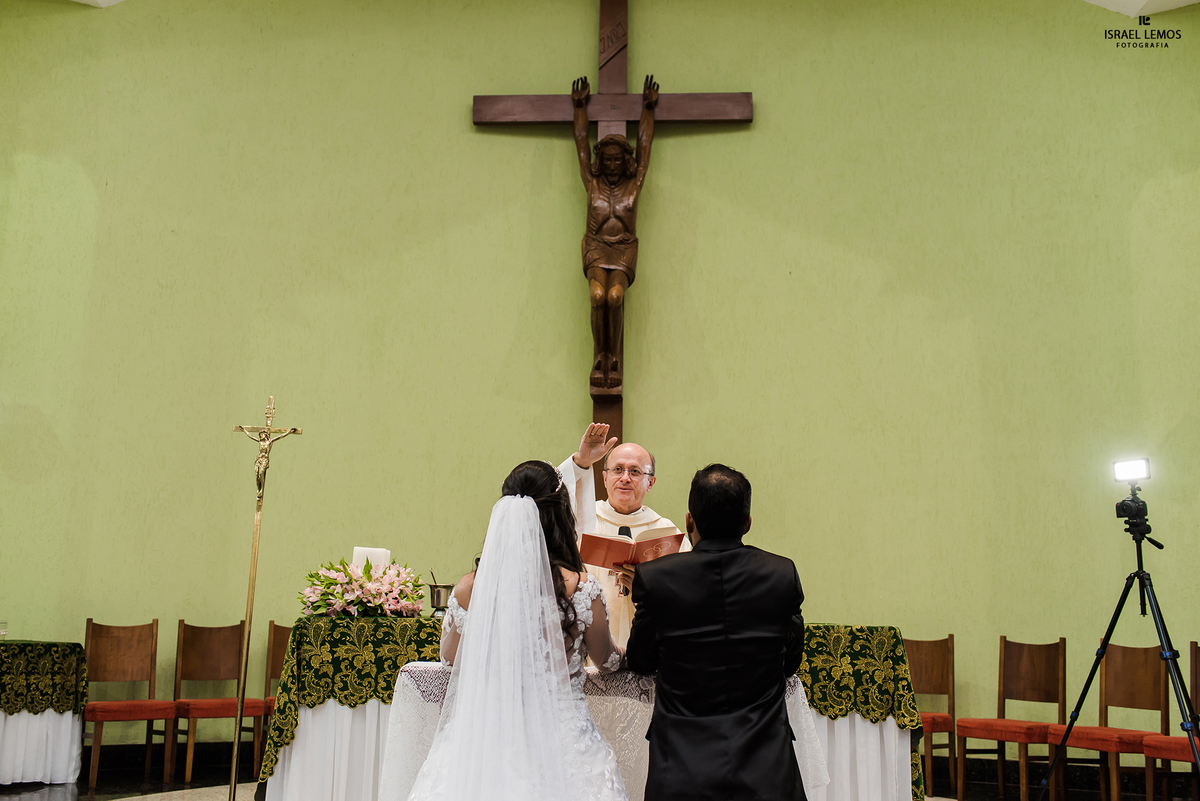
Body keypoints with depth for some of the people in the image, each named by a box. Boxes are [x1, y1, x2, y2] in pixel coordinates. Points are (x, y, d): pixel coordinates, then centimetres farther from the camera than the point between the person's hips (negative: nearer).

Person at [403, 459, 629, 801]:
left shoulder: (470, 589, -9)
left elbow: (449, 656, 12)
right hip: (563, 743, -1)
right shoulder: (581, 589, -12)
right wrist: (621, 651, 31)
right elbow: (605, 659, 8)